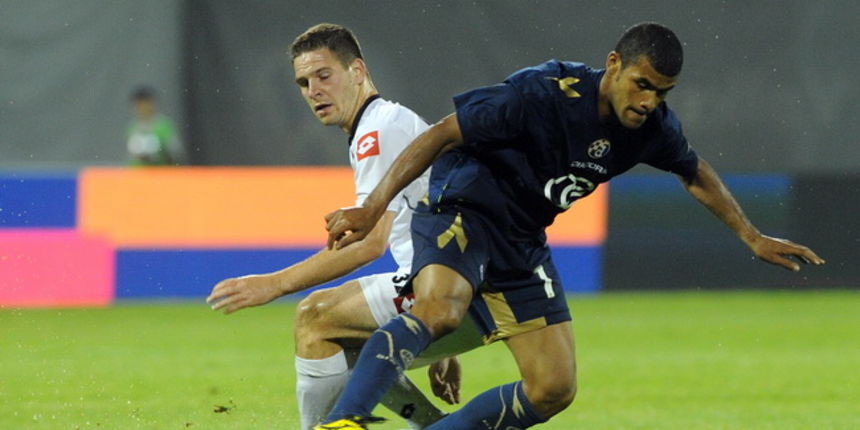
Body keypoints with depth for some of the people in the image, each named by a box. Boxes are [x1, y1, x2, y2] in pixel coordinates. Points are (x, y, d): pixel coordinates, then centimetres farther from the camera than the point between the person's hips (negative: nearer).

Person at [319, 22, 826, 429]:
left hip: (523, 242, 7)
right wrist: (373, 207, -30)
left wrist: (752, 237, 21)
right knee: (438, 310, -38)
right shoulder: (542, 94, -26)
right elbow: (442, 135, -24)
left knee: (555, 389, 0)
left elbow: (695, 173, 18)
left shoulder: (653, 127, -6)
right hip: (463, 209, -7)